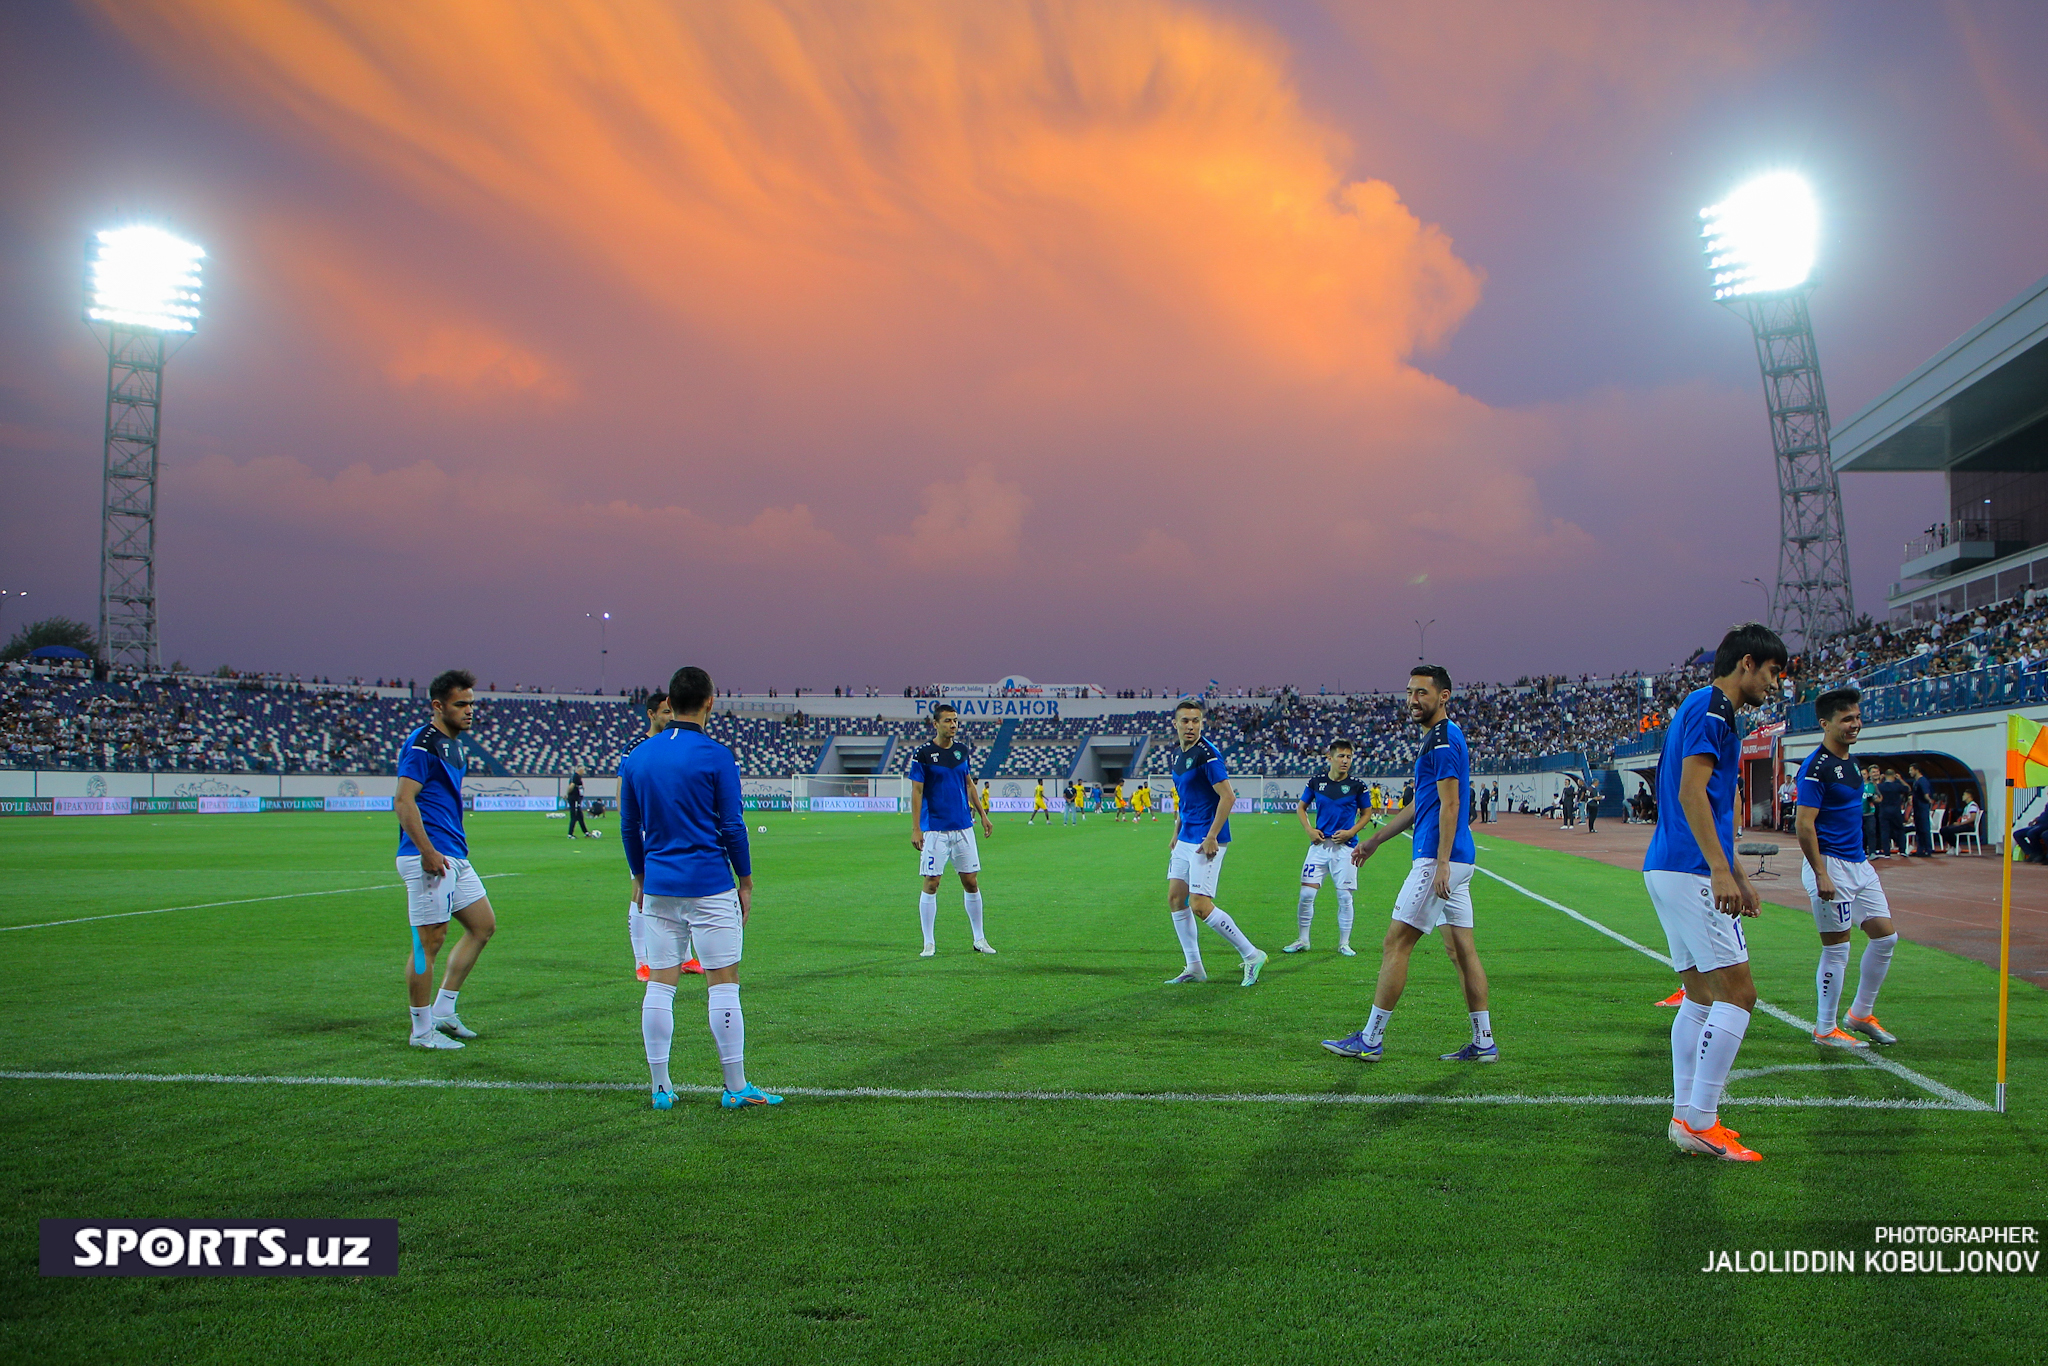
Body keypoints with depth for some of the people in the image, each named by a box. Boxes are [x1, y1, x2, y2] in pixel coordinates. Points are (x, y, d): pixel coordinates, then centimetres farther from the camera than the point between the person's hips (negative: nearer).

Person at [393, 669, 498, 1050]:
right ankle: (422, 1030, 6)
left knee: (484, 925, 13)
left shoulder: (451, 744, 18)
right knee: (429, 941, -4)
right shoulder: (421, 744, -11)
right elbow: (404, 801, -19)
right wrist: (428, 852, -23)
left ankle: (443, 1011, 20)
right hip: (429, 859, -10)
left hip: (454, 857, 10)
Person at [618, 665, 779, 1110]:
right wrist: (746, 881, 3)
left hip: (658, 888, 5)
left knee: (660, 985, 8)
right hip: (710, 886, -5)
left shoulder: (636, 757, 7)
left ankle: (661, 1088, 12)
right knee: (723, 985, 1)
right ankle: (736, 1087, 6)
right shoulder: (716, 756, -8)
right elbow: (733, 825, -7)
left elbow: (628, 827, 13)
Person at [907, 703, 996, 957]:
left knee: (971, 882, 6)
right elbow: (916, 792, -7)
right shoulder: (923, 754, -7)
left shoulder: (963, 749, 8)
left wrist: (983, 814, 16)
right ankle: (929, 943, 6)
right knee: (931, 884, -3)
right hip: (934, 829, -5)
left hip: (963, 827, 5)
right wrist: (915, 829, -13)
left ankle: (979, 939, 17)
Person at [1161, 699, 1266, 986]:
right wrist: (1176, 834, 21)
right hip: (1186, 839, 9)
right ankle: (1194, 967, 15)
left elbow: (1227, 797, -20)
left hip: (1206, 841, -9)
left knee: (1200, 906, -12)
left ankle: (1251, 955, 0)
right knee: (1175, 898, 8)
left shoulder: (1207, 753, -15)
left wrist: (1211, 837, -21)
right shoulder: (1179, 756, 12)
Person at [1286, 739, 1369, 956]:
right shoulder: (1316, 783, 4)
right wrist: (1309, 829, 1)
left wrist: (1351, 832, -6)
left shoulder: (1357, 786, 0)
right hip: (1319, 845, 2)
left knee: (1344, 896, 1)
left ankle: (1344, 943, 14)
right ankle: (1303, 940, 13)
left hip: (1345, 847, -1)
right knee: (1306, 893, -2)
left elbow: (1366, 813, 9)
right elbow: (1301, 807, 16)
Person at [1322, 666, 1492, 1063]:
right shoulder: (1439, 738, 20)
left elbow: (1449, 804, -19)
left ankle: (1370, 1040, -1)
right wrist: (1373, 841, 30)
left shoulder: (1443, 739, -11)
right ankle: (1483, 1043, 12)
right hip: (1456, 858, 10)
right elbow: (1418, 806, 27)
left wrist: (1441, 863, -23)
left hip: (1438, 858, -10)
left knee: (1395, 944, -6)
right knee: (1461, 948, 10)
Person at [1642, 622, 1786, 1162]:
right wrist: (1720, 872, -23)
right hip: (1691, 871, -11)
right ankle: (1699, 1121, -6)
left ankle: (1686, 1117, 15)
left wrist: (1736, 873, 28)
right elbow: (1691, 793, -19)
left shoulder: (1705, 709, 22)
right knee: (1737, 993, -8)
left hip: (1669, 869, 11)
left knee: (1702, 996, 12)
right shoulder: (1710, 707, -9)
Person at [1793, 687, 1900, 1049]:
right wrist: (1821, 873, -22)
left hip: (1859, 865, 9)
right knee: (1836, 949, -3)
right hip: (1831, 866, -9)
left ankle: (1861, 1013, 25)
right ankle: (1825, 1030, 9)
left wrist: (1861, 861, 21)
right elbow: (1803, 823, -20)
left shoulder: (1849, 762, 13)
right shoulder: (1816, 766, -15)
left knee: (1886, 936, 11)